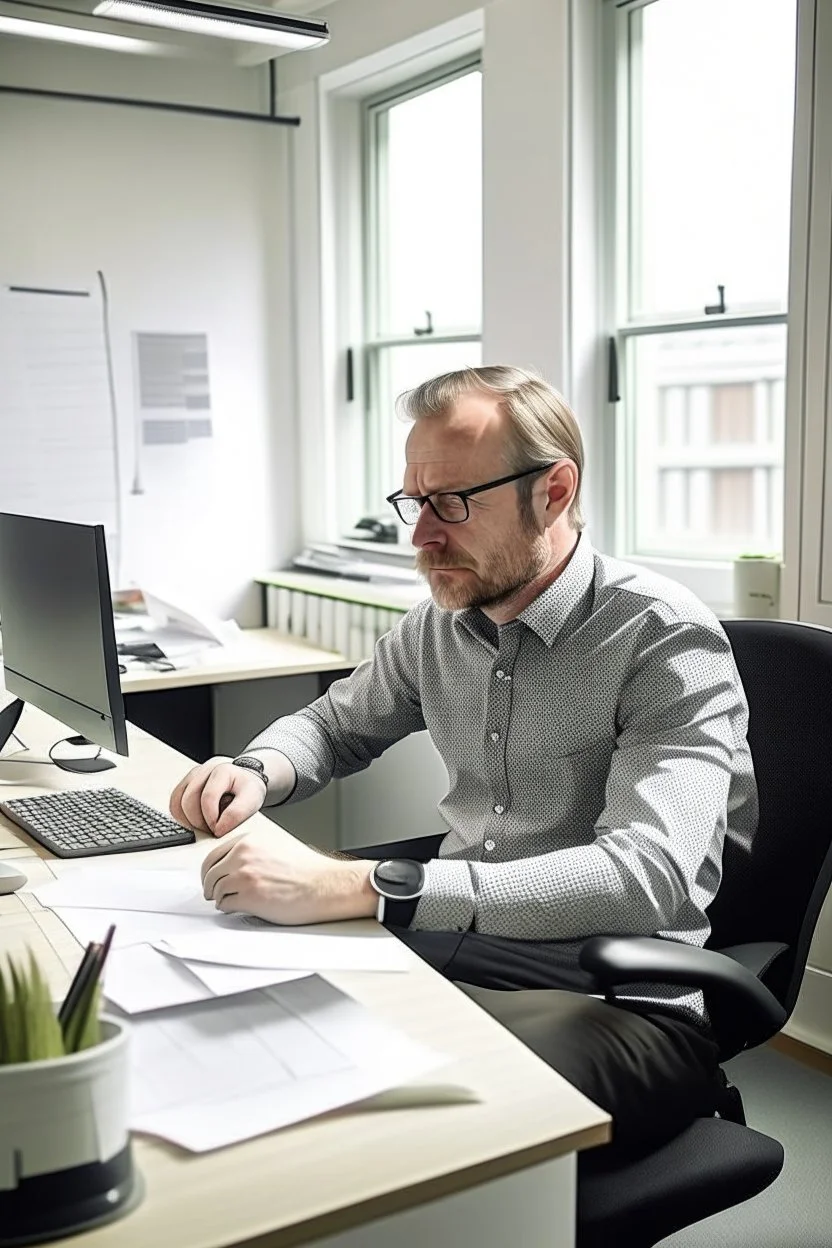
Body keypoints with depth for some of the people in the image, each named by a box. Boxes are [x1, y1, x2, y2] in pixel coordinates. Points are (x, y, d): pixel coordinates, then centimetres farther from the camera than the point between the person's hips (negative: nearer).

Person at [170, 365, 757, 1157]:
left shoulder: (666, 640, -14)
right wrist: (259, 773, -1)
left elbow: (644, 877, -28)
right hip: (453, 944, 7)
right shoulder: (439, 624, 8)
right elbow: (335, 723, 26)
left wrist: (354, 887, -36)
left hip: (619, 999, -6)